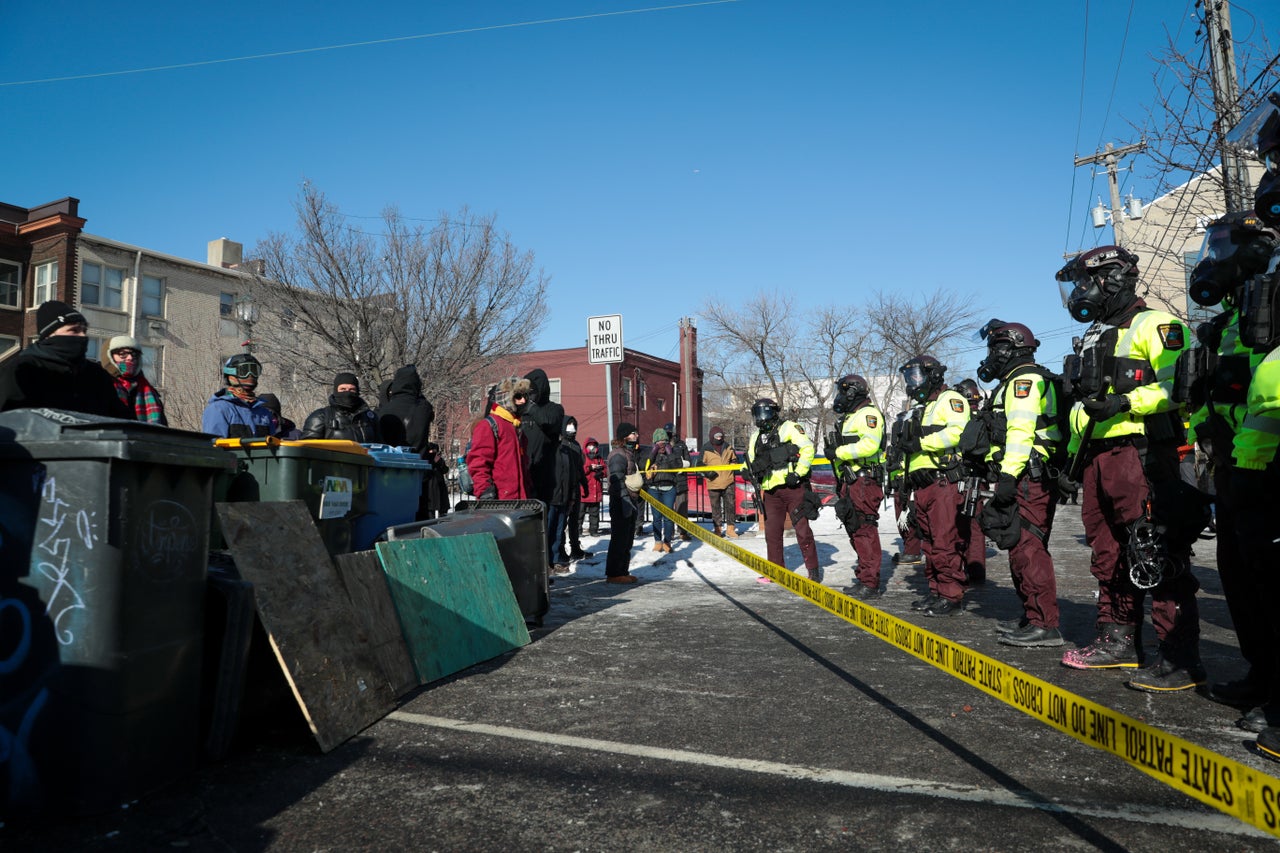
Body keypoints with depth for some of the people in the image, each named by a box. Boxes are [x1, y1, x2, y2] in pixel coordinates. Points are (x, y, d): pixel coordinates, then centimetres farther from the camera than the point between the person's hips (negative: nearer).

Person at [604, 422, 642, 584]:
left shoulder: (629, 453, 17)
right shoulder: (618, 455, -15)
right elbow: (617, 481, -22)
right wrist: (626, 503, -26)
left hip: (629, 502, 10)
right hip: (621, 503, -10)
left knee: (627, 540, 15)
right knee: (619, 539, -5)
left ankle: (623, 572, 23)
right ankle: (613, 574, 2)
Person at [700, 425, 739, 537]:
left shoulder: (728, 447, 8)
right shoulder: (706, 449, -1)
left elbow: (734, 459, 21)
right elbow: (700, 464, 3)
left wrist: (733, 465, 0)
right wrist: (707, 472, -13)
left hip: (728, 482, 2)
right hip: (713, 483, -2)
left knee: (731, 505, 2)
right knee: (716, 507, 5)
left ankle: (730, 528, 11)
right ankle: (718, 529, 15)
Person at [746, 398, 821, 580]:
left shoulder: (788, 428, -1)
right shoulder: (755, 437, 19)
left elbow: (808, 448, -10)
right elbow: (751, 461, 27)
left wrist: (798, 472, -16)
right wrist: (747, 469, 4)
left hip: (793, 488, -6)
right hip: (771, 492, 6)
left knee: (802, 529, -4)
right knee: (772, 531, 8)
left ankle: (813, 570, 5)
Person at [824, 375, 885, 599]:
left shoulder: (868, 413, -8)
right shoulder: (849, 417, 24)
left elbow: (869, 444, -24)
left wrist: (838, 452, -17)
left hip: (864, 481, -10)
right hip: (850, 481, 10)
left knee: (865, 530, -11)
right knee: (855, 530, 13)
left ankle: (870, 584, -9)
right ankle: (863, 578, 20)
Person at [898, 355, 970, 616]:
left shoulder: (950, 400, -2)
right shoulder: (921, 410, 27)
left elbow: (958, 431, -22)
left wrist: (921, 442, -17)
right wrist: (909, 485, 25)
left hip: (944, 482, -10)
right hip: (923, 485, 10)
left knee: (946, 543, -10)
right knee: (929, 543, 11)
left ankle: (952, 597, -5)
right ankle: (936, 592, 18)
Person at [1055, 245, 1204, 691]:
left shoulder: (1153, 324, -2)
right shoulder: (1095, 339, 25)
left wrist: (1126, 401, -23)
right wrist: (1073, 455, 24)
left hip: (1141, 455, -9)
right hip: (1099, 458, 9)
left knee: (1158, 555, -10)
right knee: (1108, 554, 12)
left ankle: (1181, 657, -6)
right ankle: (1118, 639, 22)